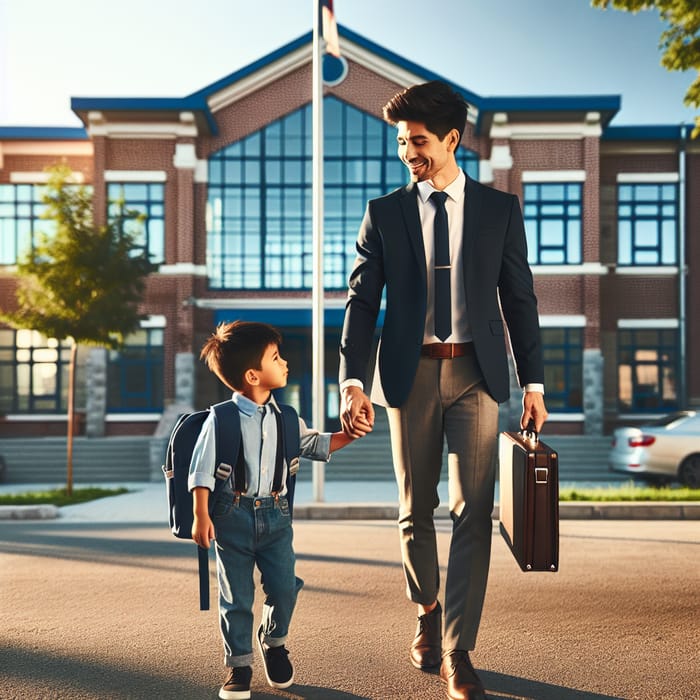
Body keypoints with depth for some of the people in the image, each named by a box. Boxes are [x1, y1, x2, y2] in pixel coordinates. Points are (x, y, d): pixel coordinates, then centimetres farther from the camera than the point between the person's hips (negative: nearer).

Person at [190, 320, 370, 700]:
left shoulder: (284, 418, 5)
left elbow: (314, 444, 15)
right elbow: (201, 469, -10)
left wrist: (348, 435, 0)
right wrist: (201, 517, -14)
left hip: (275, 515, 4)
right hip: (233, 516, -4)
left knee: (284, 588, 2)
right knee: (236, 597, 3)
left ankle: (273, 641, 31)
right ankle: (238, 664, 19)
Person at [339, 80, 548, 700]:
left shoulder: (499, 209, 5)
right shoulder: (384, 213, 5)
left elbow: (519, 298, 6)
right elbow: (361, 300, 1)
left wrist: (534, 382, 1)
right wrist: (353, 382, -10)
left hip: (475, 374, -1)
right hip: (411, 374, 1)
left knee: (473, 513, -5)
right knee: (416, 510, 11)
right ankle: (428, 610, 35)